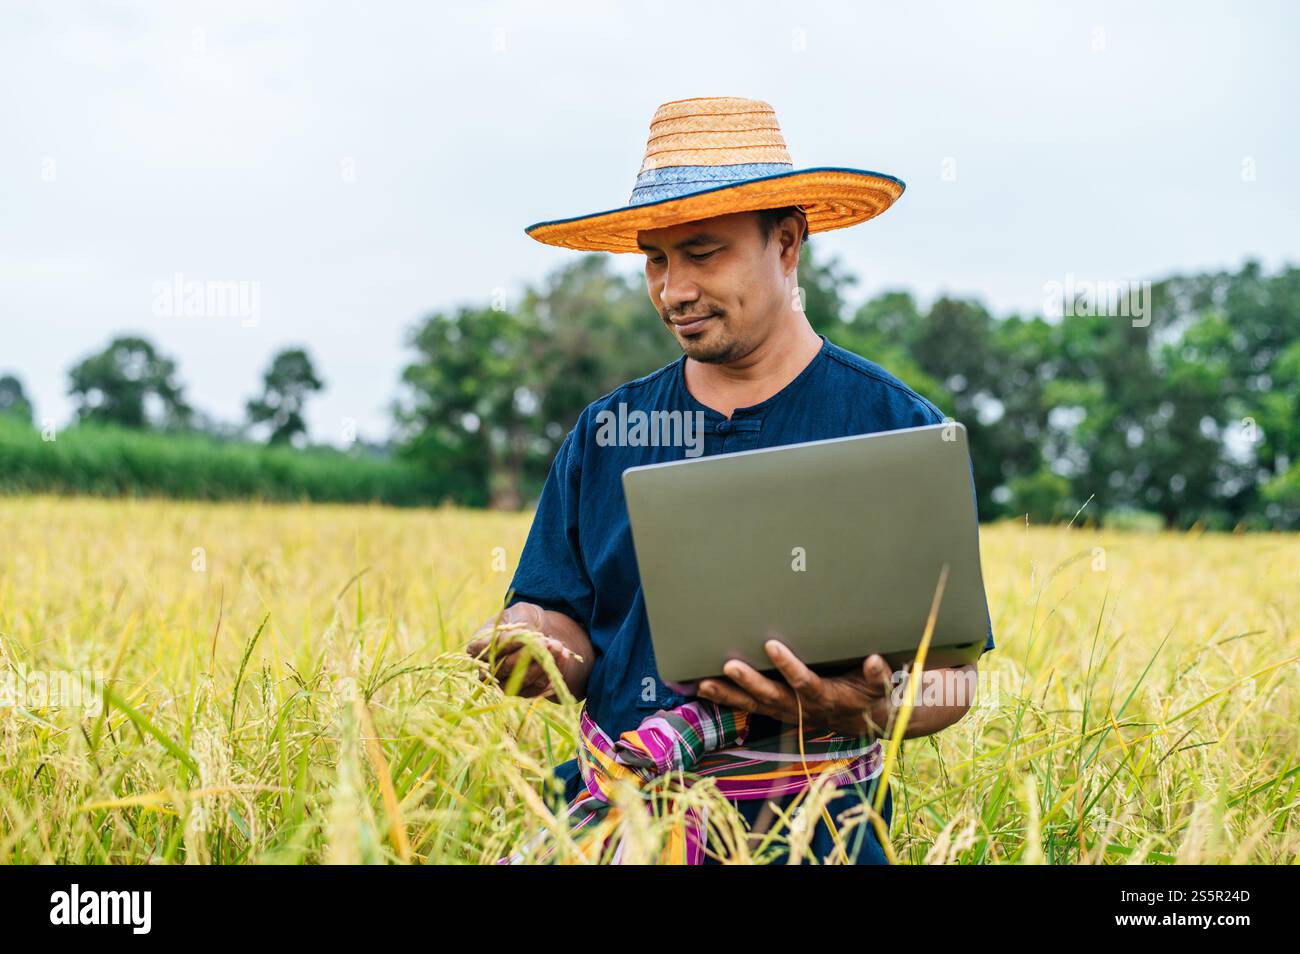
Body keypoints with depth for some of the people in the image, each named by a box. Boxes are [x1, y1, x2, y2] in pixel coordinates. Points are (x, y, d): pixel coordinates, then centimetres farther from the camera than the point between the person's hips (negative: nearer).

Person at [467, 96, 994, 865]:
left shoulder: (896, 428, 2)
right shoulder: (603, 435, 13)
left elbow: (951, 673, 1)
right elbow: (567, 622, 12)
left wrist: (872, 712, -21)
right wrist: (528, 645, -11)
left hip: (809, 828, -2)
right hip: (616, 803, 3)